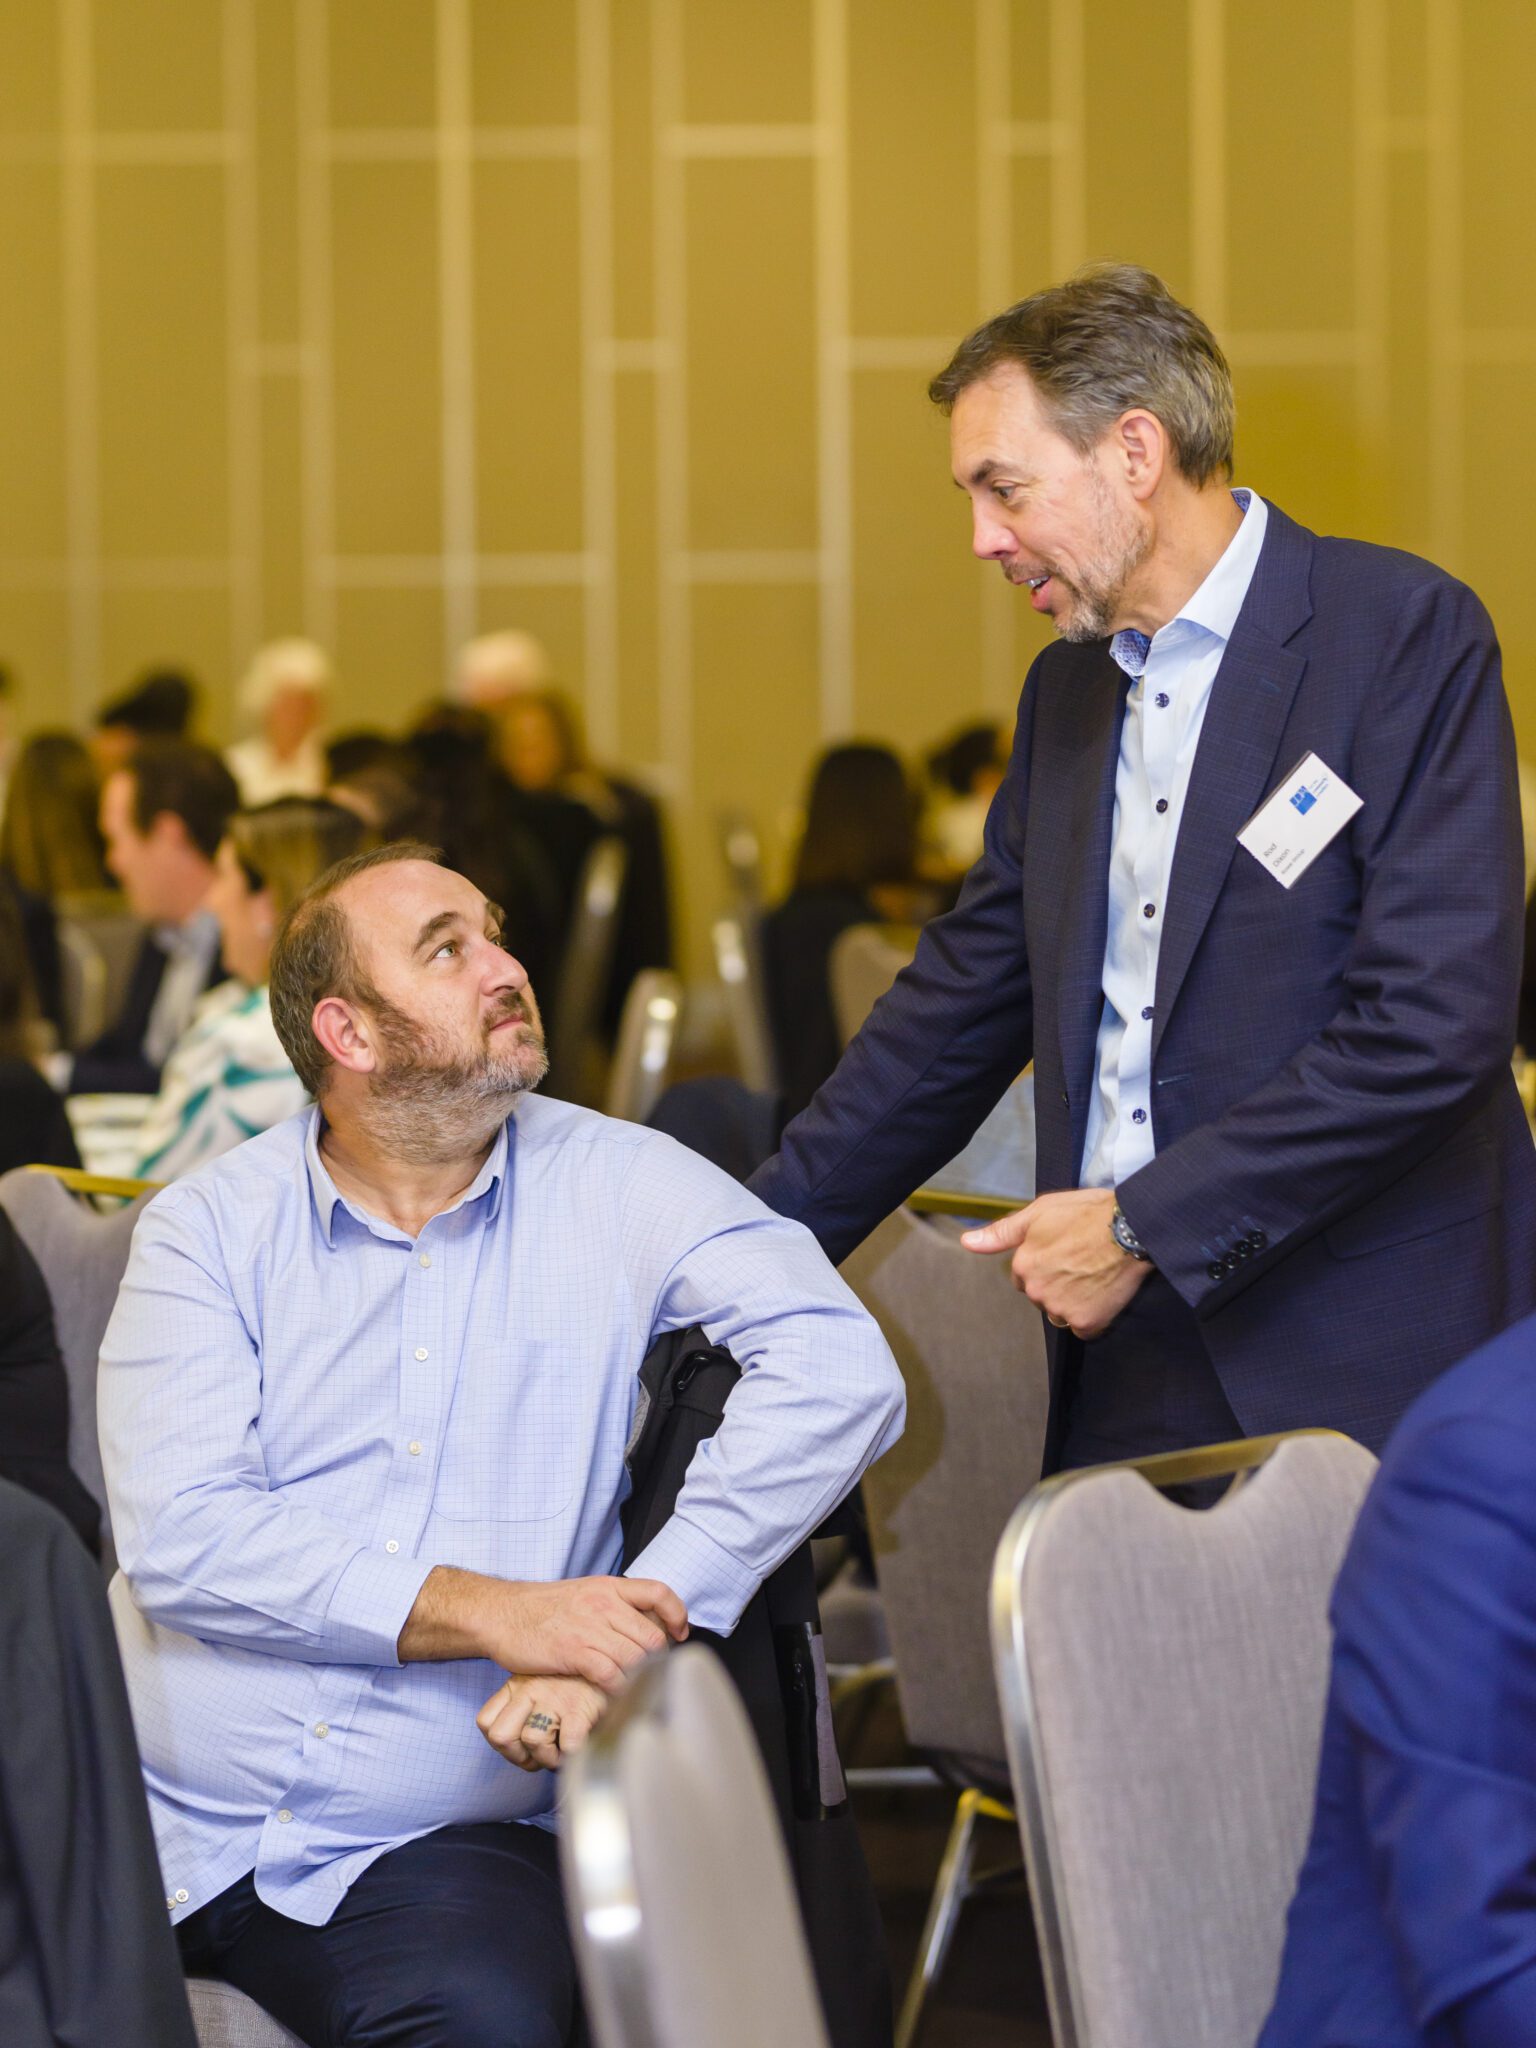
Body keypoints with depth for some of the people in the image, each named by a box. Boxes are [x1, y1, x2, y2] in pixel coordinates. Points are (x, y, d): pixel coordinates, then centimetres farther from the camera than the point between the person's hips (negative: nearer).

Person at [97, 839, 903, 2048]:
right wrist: (492, 1612, -17)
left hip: (428, 1842, -1)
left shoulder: (616, 1187, 6)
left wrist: (637, 1622, -19)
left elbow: (838, 1372, -8)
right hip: (161, 1823, 1)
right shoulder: (210, 1226, 6)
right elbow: (180, 1537, -7)